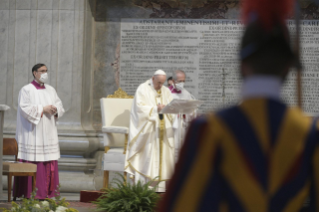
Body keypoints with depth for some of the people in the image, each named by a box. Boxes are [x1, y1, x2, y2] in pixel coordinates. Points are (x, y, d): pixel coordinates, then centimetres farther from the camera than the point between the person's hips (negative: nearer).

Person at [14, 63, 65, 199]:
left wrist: (55, 109, -10)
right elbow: (25, 108, -13)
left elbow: (60, 106, 13)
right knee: (32, 162, -8)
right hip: (32, 132, -6)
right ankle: (30, 193, -5)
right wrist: (43, 109, -16)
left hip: (49, 133, 6)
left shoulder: (51, 90, 15)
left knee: (49, 163, 1)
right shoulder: (26, 90, -2)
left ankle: (47, 191, 5)